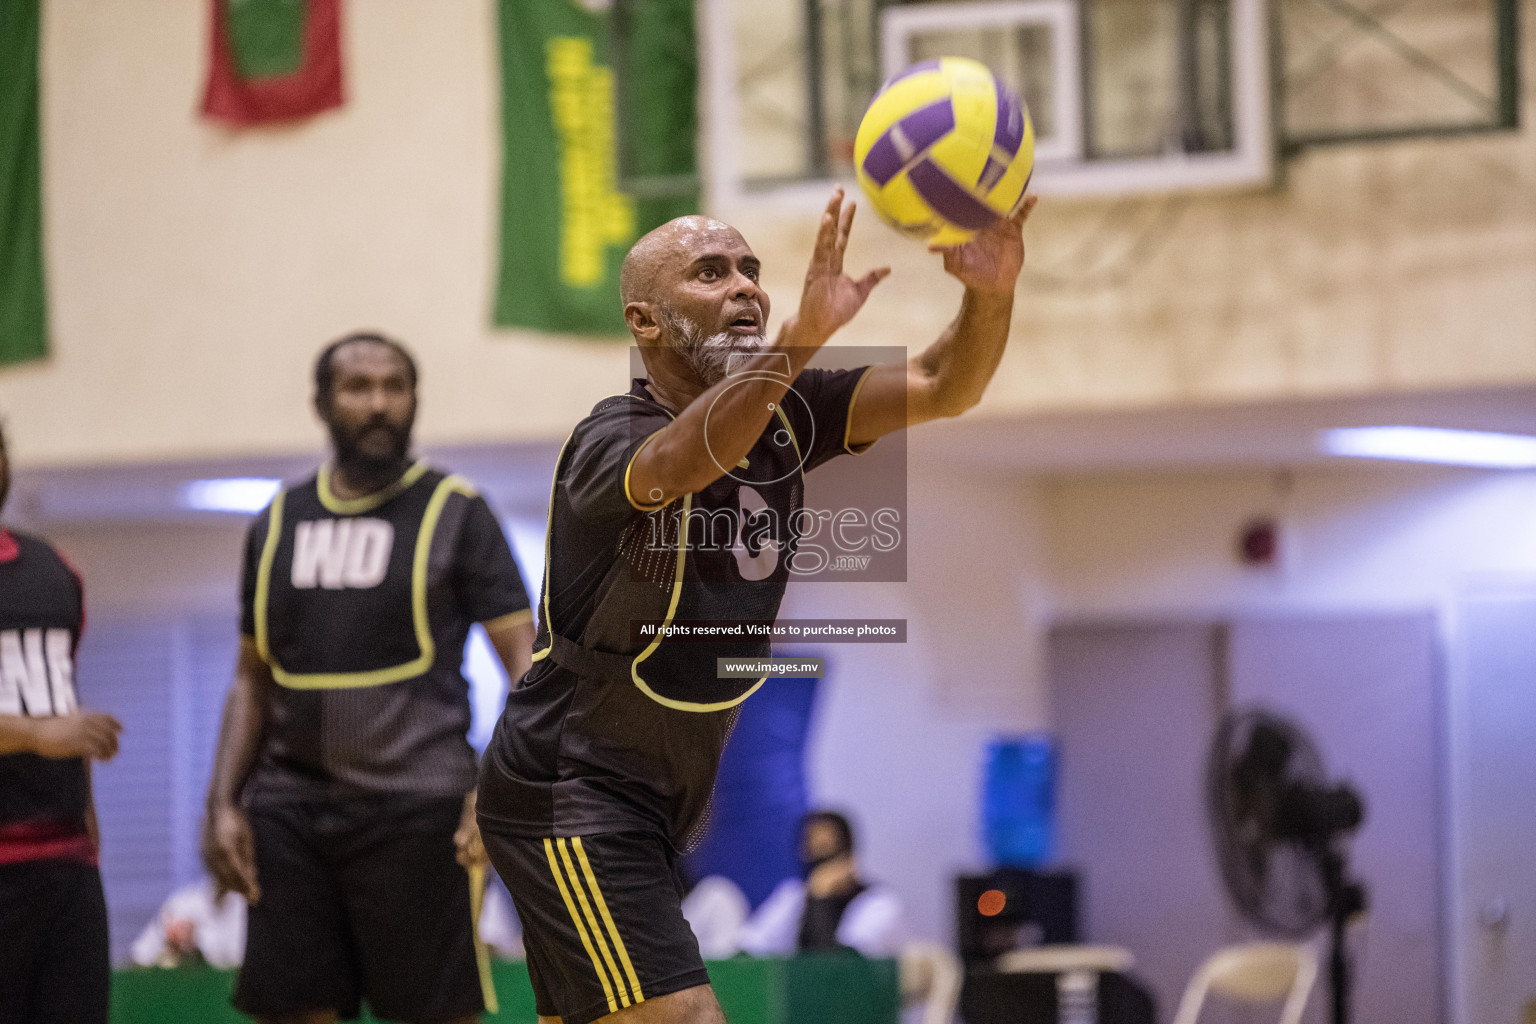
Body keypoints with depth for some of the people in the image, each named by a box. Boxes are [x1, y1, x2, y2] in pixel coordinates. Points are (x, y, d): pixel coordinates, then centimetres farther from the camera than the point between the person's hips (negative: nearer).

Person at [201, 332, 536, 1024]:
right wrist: (223, 804, 7)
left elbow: (526, 664, -3)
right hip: (288, 805, 4)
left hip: (415, 809, -4)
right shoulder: (277, 524, 14)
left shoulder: (456, 513, 1)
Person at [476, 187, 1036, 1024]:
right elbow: (682, 459, -44)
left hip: (665, 799, 8)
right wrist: (805, 334, -59)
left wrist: (991, 294, -33)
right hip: (567, 795, -8)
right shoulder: (610, 439, -19)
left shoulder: (780, 413, 1)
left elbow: (942, 387, -10)